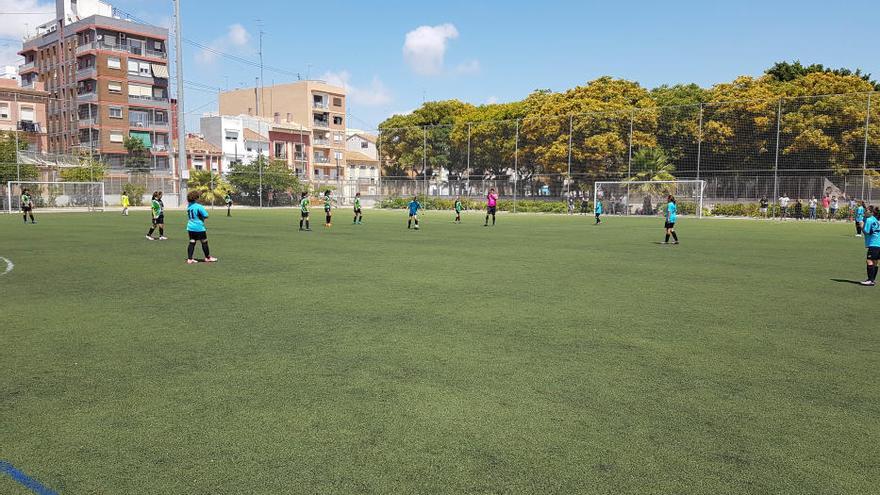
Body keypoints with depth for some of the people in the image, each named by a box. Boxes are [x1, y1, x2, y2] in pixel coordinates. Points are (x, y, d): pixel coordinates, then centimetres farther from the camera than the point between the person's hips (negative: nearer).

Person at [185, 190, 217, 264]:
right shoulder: (199, 207, -16)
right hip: (199, 228, -7)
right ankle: (208, 257, 18)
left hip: (190, 227, 7)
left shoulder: (189, 206, 4)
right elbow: (206, 215, -18)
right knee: (204, 242, 7)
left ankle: (189, 259, 4)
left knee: (192, 243, 7)